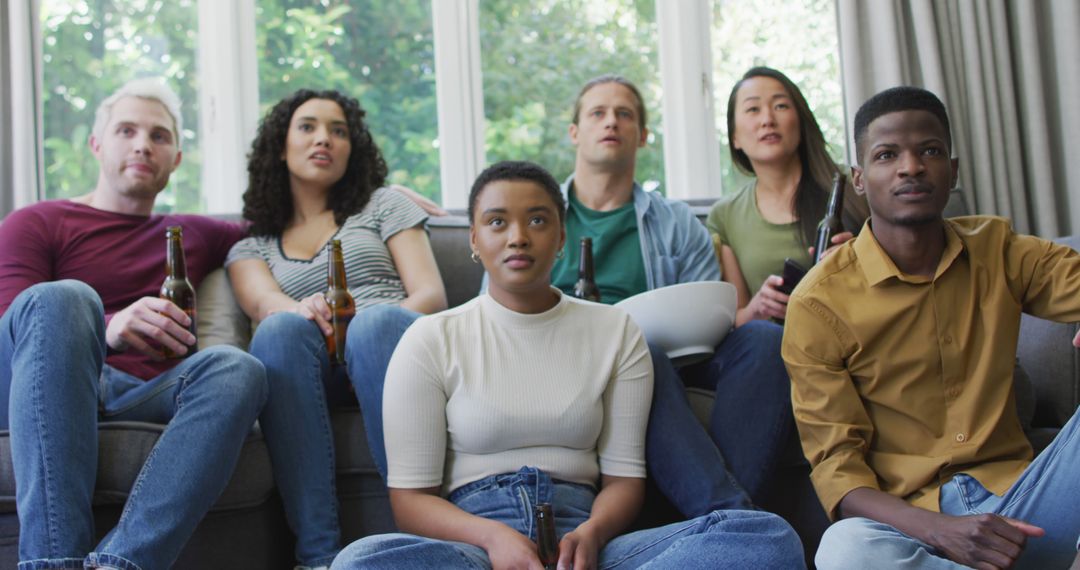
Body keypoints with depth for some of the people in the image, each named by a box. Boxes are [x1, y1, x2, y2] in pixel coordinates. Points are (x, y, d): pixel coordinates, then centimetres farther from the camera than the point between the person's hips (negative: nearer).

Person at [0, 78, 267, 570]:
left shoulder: (195, 235, 29)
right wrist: (106, 329, -24)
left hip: (141, 399, 3)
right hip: (41, 395, -2)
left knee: (236, 368, -28)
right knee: (62, 298, -34)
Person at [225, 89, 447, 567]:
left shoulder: (382, 206, 24)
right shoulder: (250, 249, 25)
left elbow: (432, 295, 9)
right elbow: (266, 305, 1)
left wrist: (372, 322, -14)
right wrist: (307, 312, -25)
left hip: (397, 346, -1)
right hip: (314, 373, 1)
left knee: (376, 320, -35)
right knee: (282, 329, -33)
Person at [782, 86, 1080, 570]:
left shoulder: (997, 251, 11)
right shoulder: (819, 303, -3)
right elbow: (834, 465, -6)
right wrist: (940, 530, -25)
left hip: (1016, 500, 3)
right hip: (909, 520, -3)